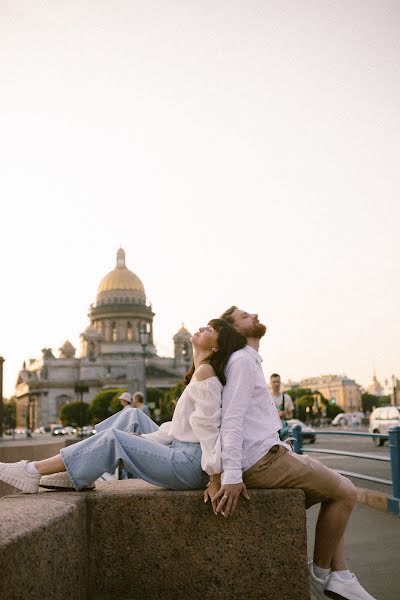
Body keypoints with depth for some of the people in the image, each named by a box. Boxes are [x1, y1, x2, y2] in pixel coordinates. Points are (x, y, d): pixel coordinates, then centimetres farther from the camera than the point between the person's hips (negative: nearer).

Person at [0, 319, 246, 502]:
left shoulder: (205, 371, -15)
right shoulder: (200, 374, 16)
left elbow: (209, 426, -21)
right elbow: (179, 426, 16)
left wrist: (215, 478, -23)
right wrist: (141, 439, 8)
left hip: (189, 464, -9)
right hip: (182, 451, 9)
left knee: (114, 438, -9)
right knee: (132, 416, 11)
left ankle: (33, 472, -4)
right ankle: (76, 472, 8)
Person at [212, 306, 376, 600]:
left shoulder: (250, 361, 20)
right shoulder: (243, 360, -11)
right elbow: (232, 419, -22)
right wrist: (231, 475, -28)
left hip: (268, 453, 10)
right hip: (262, 460, -10)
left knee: (336, 487, 17)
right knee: (345, 492, -3)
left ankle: (340, 576, 14)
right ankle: (320, 574, 11)